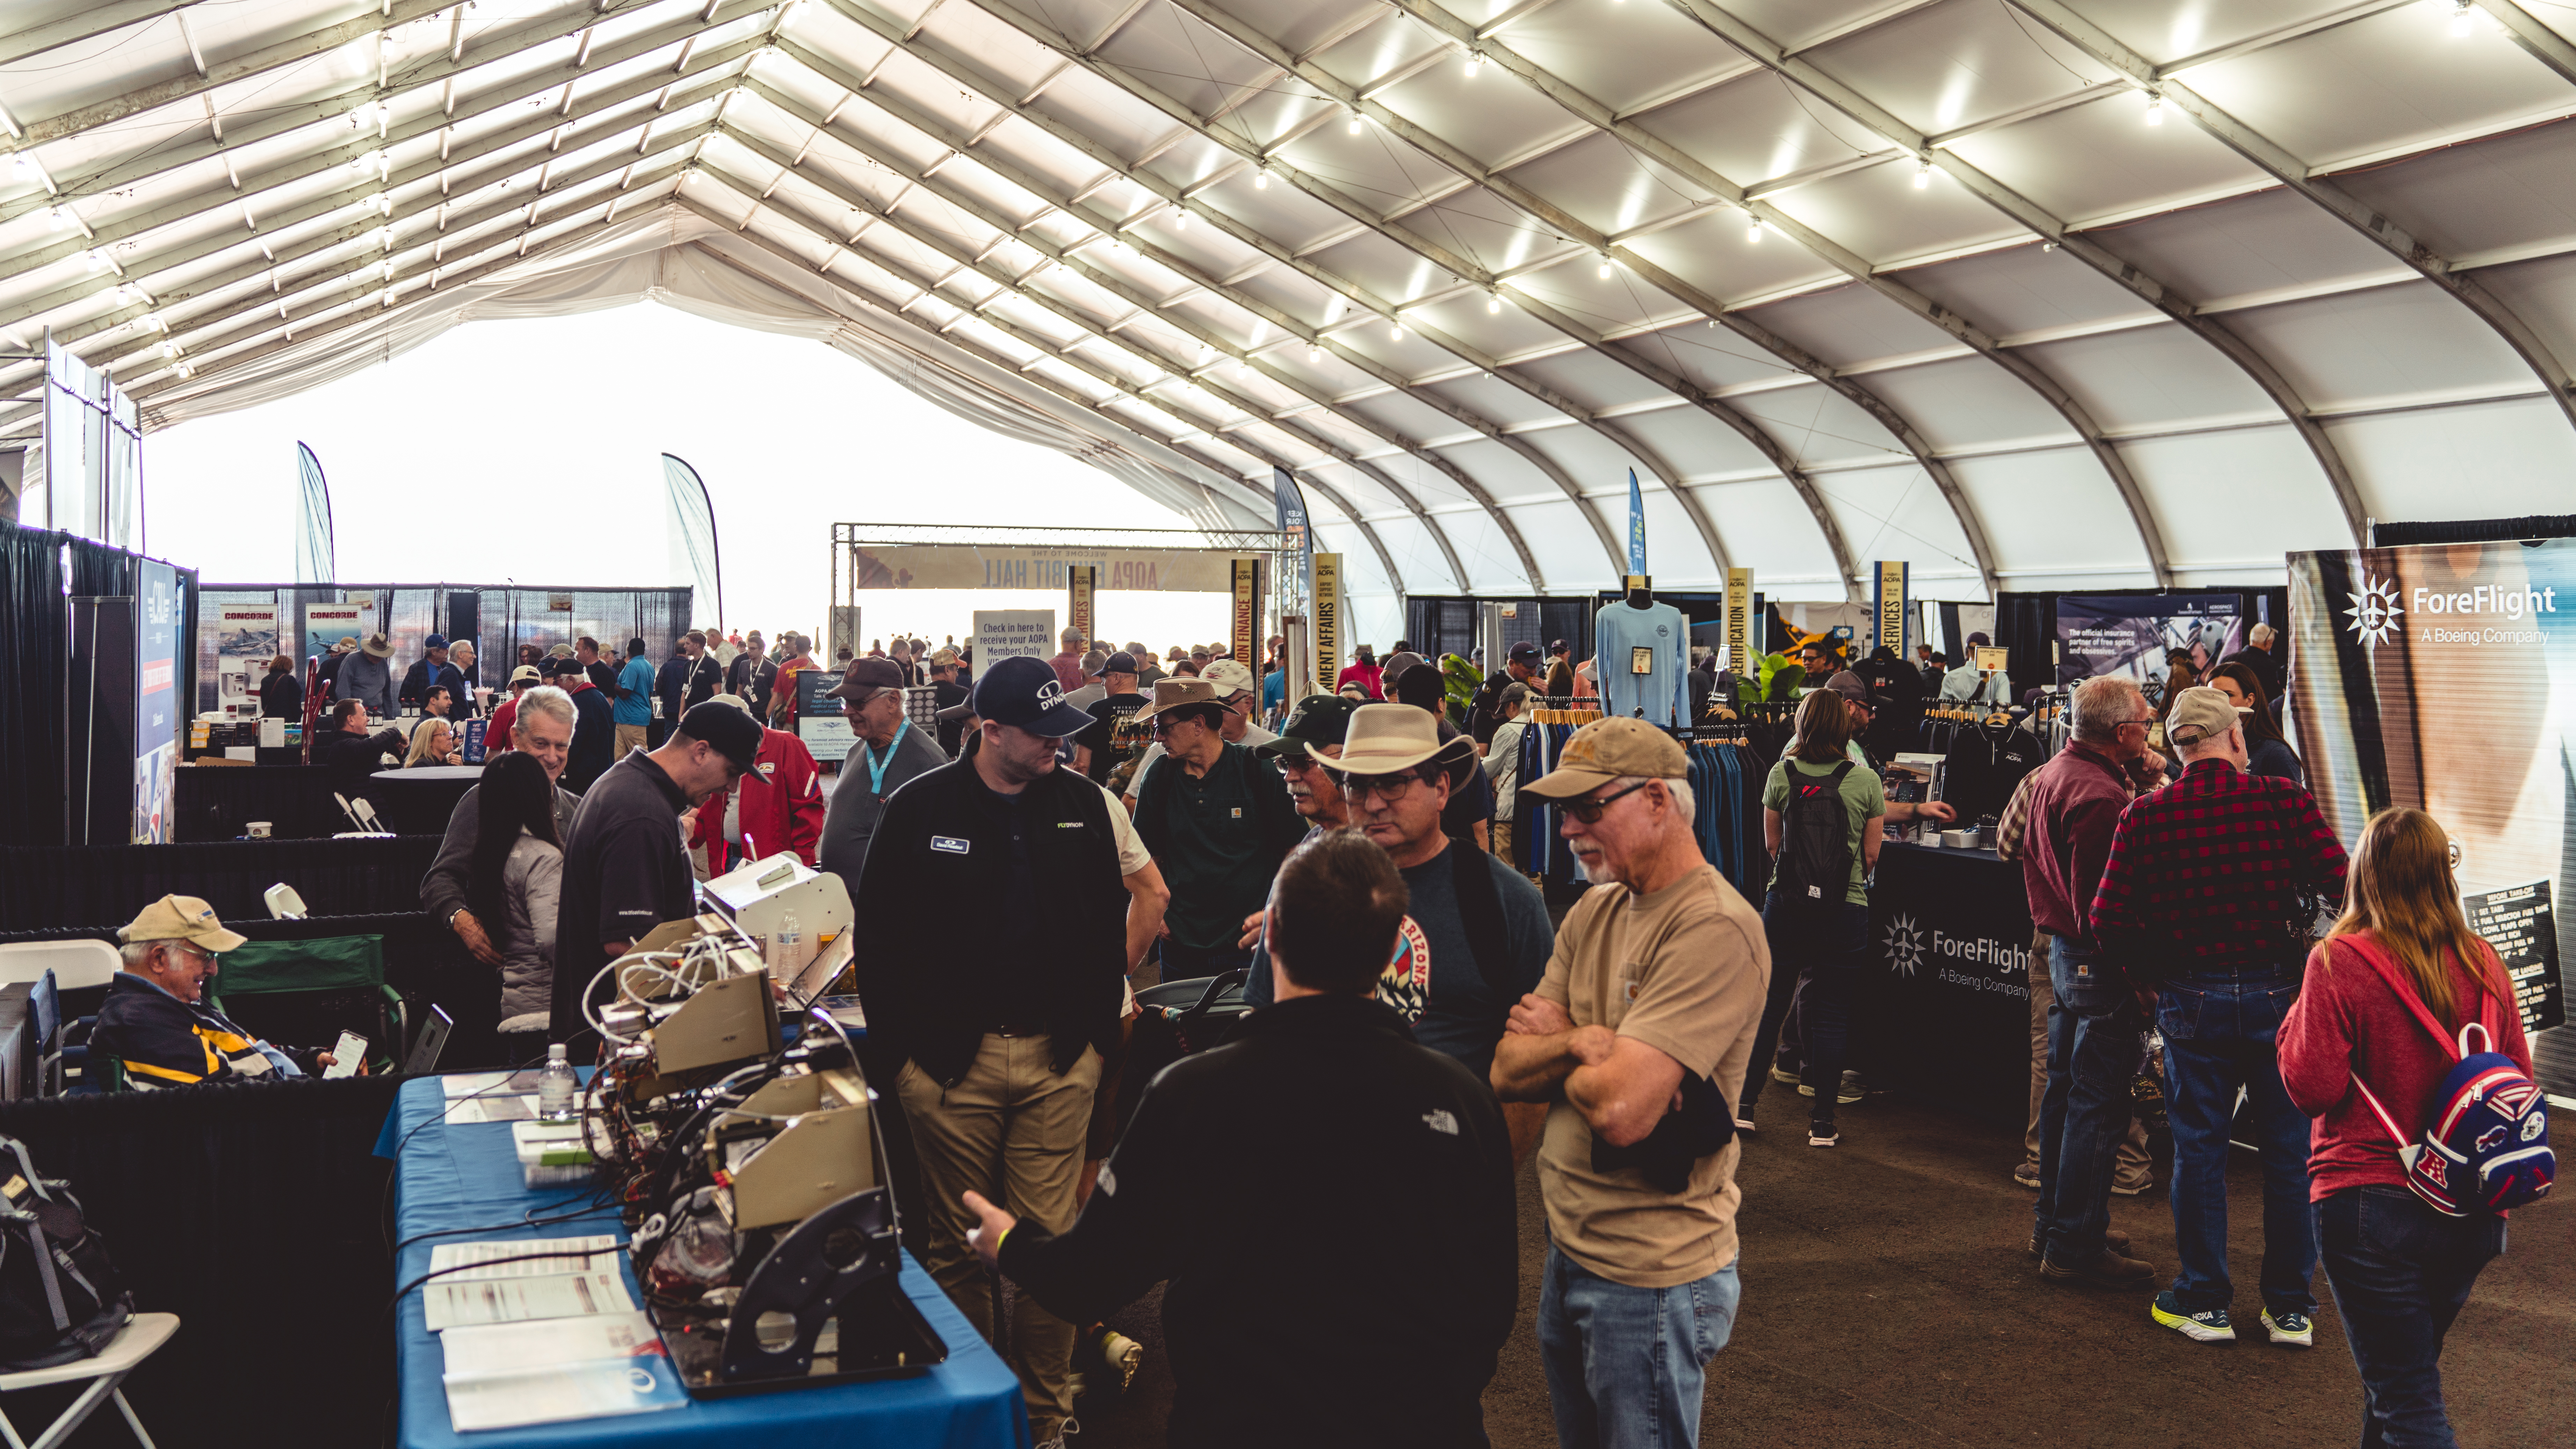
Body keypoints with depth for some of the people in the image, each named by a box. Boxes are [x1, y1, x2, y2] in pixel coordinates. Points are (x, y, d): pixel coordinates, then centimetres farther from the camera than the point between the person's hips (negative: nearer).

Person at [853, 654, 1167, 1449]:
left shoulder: (1087, 803, 3)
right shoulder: (919, 809, -2)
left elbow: (1148, 894, 15)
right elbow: (876, 933, 2)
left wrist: (1101, 991, 9)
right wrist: (895, 1048, 1)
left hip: (1059, 1059, 1)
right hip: (951, 1060, -1)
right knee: (959, 1246, 7)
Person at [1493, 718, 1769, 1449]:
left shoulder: (1715, 929, -21)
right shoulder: (1593, 912, 7)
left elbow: (1621, 1109, -29)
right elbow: (1508, 1072, 2)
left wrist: (1554, 1040, -9)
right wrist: (1582, 1044, -18)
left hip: (1650, 1274, -8)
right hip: (1570, 1246, 8)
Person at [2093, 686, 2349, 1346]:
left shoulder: (2146, 817, -6)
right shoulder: (2286, 802, -8)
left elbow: (2110, 920, -8)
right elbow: (2343, 886, -12)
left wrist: (2156, 977, 7)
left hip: (2192, 1001, 0)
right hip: (2280, 994, 0)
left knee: (2199, 1150, 11)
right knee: (2289, 1150, 12)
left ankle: (2204, 1302, 20)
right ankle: (2290, 1305, 22)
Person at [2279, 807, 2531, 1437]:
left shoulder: (2340, 962, -15)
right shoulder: (2485, 965, -1)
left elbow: (2313, 1089, -15)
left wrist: (2294, 1022, 1)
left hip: (2372, 1202, -5)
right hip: (2473, 1215, 5)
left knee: (2409, 1405, 1)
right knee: (2409, 1367, 26)